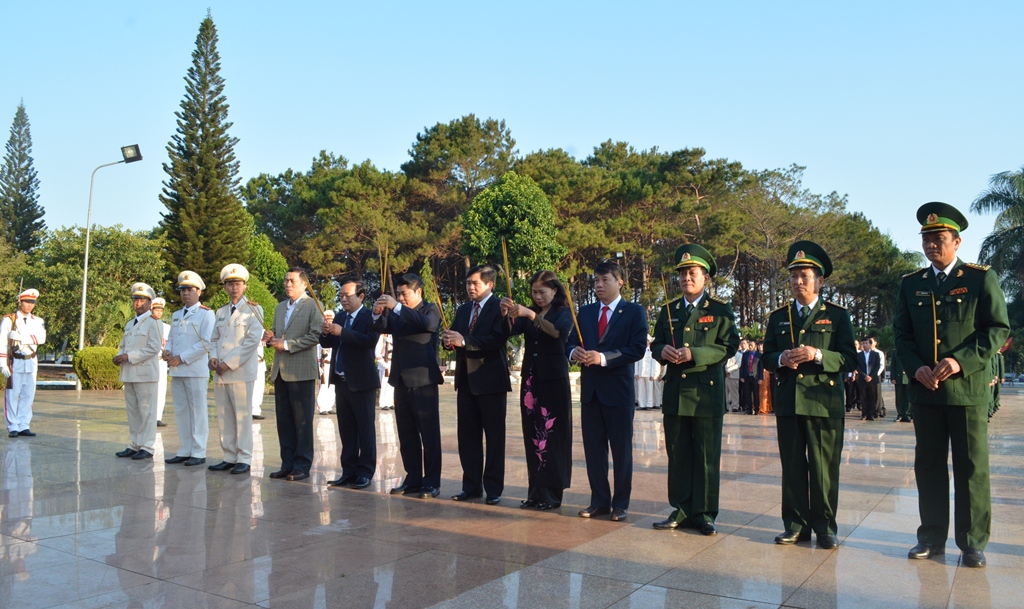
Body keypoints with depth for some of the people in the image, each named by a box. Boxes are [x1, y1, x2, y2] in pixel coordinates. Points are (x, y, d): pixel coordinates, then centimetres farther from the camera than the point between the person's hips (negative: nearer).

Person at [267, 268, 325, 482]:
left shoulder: (312, 306, -4)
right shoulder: (280, 307, 19)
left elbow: (316, 336, -14)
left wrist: (287, 344, -15)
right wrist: (271, 339, 2)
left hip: (301, 372, -7)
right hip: (280, 371, 7)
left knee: (302, 421, -1)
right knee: (284, 420, 10)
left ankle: (302, 466, 6)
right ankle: (287, 464, 18)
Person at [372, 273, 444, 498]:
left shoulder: (430, 310, -3)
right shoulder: (397, 313, 13)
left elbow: (428, 324, -25)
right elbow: (382, 328, 2)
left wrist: (398, 307, -28)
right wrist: (378, 314, -17)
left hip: (423, 380, -6)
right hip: (401, 380, 7)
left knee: (429, 434, -2)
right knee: (406, 435, 11)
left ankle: (431, 482, 3)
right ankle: (413, 480, 20)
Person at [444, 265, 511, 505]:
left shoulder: (499, 308, -8)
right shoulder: (463, 310, 15)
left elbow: (497, 340, -21)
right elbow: (454, 338, 10)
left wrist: (464, 341, -26)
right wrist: (449, 341, -13)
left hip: (490, 381, -7)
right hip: (466, 380, 7)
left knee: (494, 437, 2)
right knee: (467, 436, 11)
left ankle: (493, 489, 10)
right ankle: (472, 486, 21)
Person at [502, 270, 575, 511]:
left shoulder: (562, 312, -1)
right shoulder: (528, 314, 12)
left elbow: (559, 331, -22)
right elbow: (510, 331, -3)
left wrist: (530, 314, -31)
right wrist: (505, 314, -23)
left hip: (553, 380, -5)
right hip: (530, 380, 5)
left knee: (552, 434, -3)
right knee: (533, 435, 5)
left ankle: (552, 493, 3)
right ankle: (536, 491, 12)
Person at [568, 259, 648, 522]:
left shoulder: (635, 312, -2)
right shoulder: (585, 312, 13)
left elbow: (638, 348, -13)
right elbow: (571, 342, 9)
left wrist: (603, 357, -22)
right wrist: (574, 352, -15)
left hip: (618, 389, -5)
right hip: (590, 389, 5)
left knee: (621, 449, 5)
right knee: (593, 448, 9)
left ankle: (620, 503, 16)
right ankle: (599, 500, 21)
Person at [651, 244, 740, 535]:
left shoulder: (720, 310, 1)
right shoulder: (669, 310, 14)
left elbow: (729, 347, -6)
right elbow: (655, 343, 17)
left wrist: (695, 355, -18)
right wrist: (663, 351, -6)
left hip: (707, 394, -4)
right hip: (674, 393, 4)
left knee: (707, 457, 1)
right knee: (677, 455, 9)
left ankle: (705, 514, 11)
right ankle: (681, 510, 19)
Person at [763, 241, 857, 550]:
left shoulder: (838, 315, 5)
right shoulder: (778, 317, 14)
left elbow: (850, 359, -2)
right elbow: (766, 358, 13)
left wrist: (818, 355, -18)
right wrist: (781, 360, -9)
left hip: (825, 403, -3)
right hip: (787, 402, 3)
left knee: (825, 467, 1)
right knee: (792, 467, 7)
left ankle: (825, 527, 12)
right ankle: (796, 524, 16)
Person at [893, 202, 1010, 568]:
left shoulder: (981, 278, 0)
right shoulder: (911, 284, 10)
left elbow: (999, 329, -5)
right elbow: (902, 334, 9)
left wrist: (961, 360, -17)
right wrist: (916, 368, -8)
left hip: (968, 389, -3)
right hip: (925, 390, 3)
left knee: (972, 469, 3)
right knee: (928, 466, 8)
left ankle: (972, 543, 14)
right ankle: (932, 538, 18)